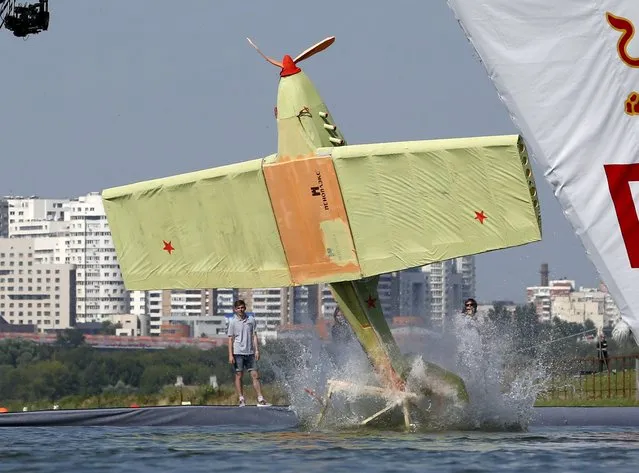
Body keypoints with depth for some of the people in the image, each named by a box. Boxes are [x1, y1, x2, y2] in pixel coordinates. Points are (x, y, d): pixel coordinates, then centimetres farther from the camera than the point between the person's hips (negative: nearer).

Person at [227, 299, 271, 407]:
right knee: (238, 376, 0)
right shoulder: (232, 322, 1)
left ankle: (260, 399, -2)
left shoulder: (251, 320, 9)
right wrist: (230, 355, -6)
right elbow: (230, 339, 0)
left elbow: (254, 336, 10)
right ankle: (241, 399, 5)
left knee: (255, 375, -1)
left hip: (250, 353, 3)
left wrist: (257, 350, 2)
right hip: (238, 353, -3)